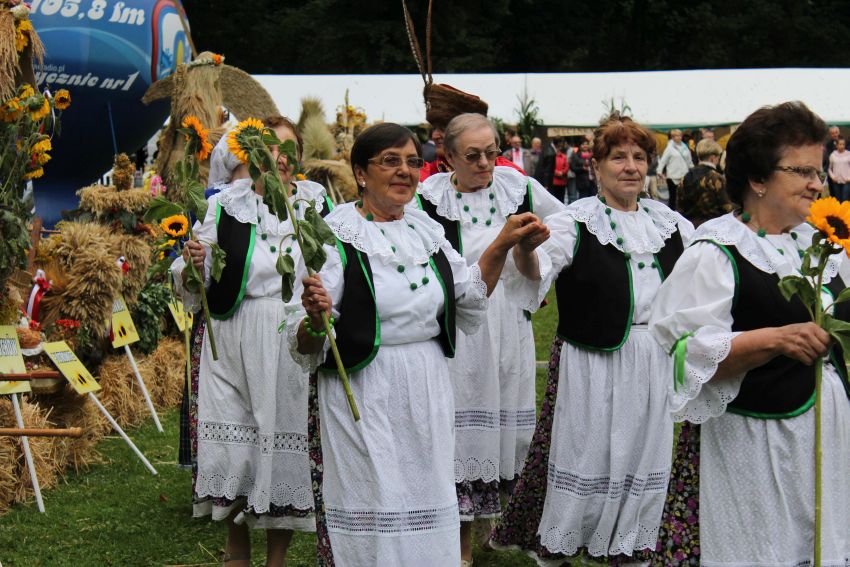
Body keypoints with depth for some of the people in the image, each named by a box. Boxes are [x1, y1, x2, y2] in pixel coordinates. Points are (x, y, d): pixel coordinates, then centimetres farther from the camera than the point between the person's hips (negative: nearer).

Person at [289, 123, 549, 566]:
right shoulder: (335, 237, -11)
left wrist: (503, 246, 9)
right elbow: (303, 346, -13)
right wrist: (316, 319, -35)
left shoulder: (425, 229, 9)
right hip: (365, 397, -6)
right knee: (370, 522, -2)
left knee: (426, 519, 12)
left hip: (428, 393, 6)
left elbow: (470, 295, 20)